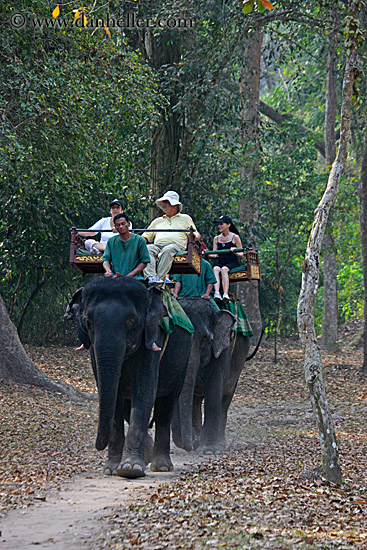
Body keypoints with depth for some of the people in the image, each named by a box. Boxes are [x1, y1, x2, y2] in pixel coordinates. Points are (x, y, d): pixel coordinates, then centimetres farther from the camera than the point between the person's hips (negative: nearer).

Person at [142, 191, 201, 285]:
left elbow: (195, 234, 19)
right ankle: (151, 277, -51)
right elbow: (146, 237, 32)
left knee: (167, 250, -40)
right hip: (157, 245, 3)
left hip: (176, 245, -3)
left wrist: (196, 235, -6)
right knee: (147, 249, -33)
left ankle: (160, 278, -51)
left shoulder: (185, 218, 28)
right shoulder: (157, 221, 36)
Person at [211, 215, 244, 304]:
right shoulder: (216, 238, 18)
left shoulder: (235, 237, 5)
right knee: (215, 269, -32)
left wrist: (235, 252, -19)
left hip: (233, 263, -3)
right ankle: (216, 293, -53)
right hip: (220, 262, 3)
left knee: (224, 269, -36)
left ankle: (225, 294, -51)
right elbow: (214, 254, 12)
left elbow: (241, 255, 3)